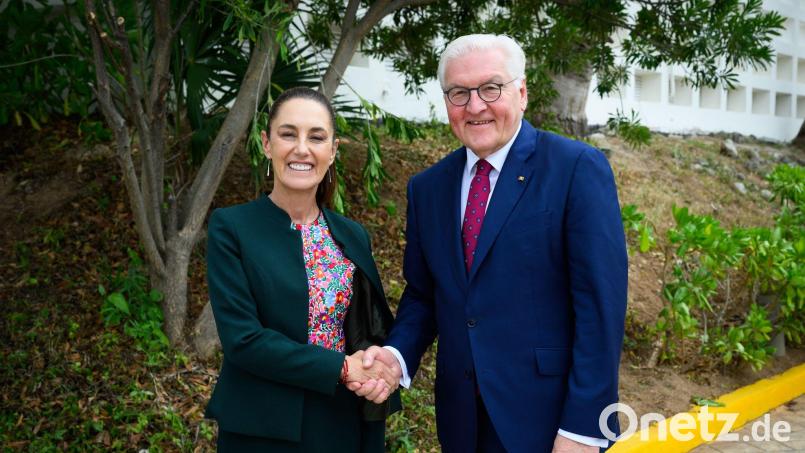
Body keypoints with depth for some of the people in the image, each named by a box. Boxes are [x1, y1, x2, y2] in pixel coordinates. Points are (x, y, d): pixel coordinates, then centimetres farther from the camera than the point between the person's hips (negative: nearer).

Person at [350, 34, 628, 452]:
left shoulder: (578, 168, -11)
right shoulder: (426, 187, 5)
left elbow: (600, 303, -14)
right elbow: (422, 295, 11)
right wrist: (397, 354, -9)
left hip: (550, 418, -5)